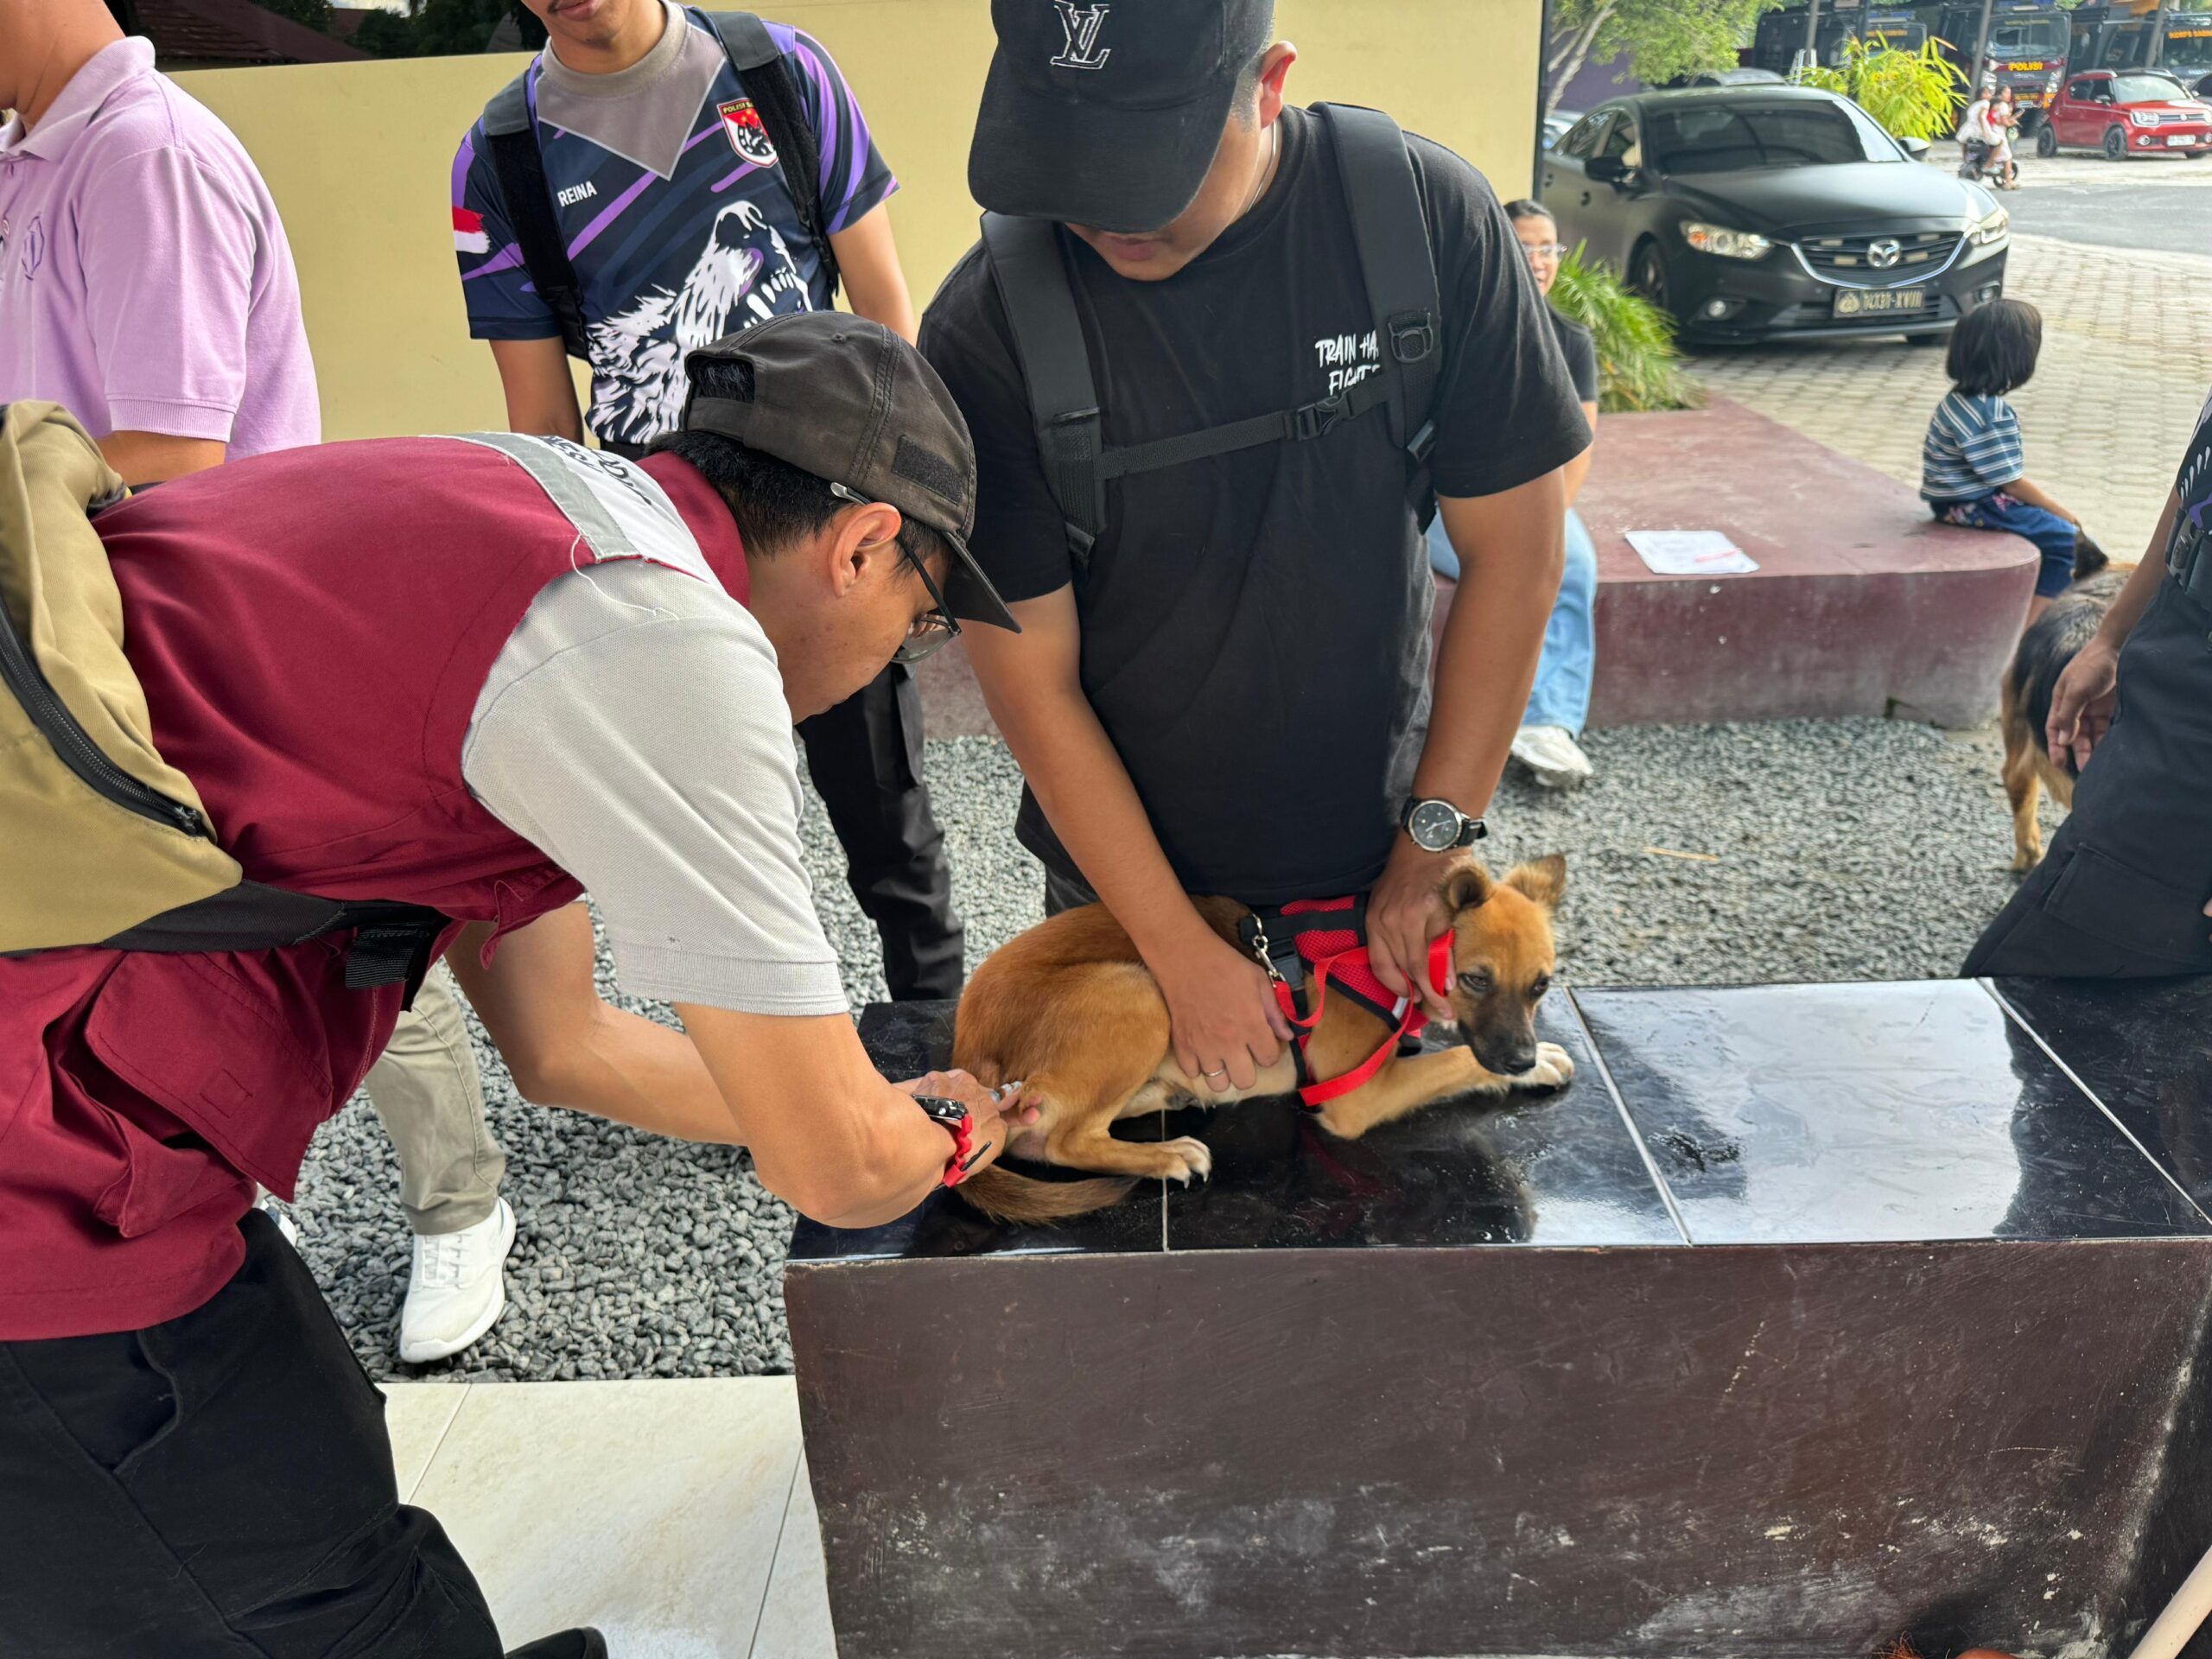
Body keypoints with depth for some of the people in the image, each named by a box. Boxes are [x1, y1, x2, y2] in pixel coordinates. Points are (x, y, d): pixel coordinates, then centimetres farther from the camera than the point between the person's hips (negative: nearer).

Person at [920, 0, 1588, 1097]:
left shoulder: (1428, 216, -15)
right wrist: (1181, 954, -13)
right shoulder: (984, 333, -19)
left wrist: (1433, 853, -8)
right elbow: (1033, 683, -15)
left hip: (1370, 870, 1)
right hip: (1118, 878, 0)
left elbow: (1514, 552, -9)